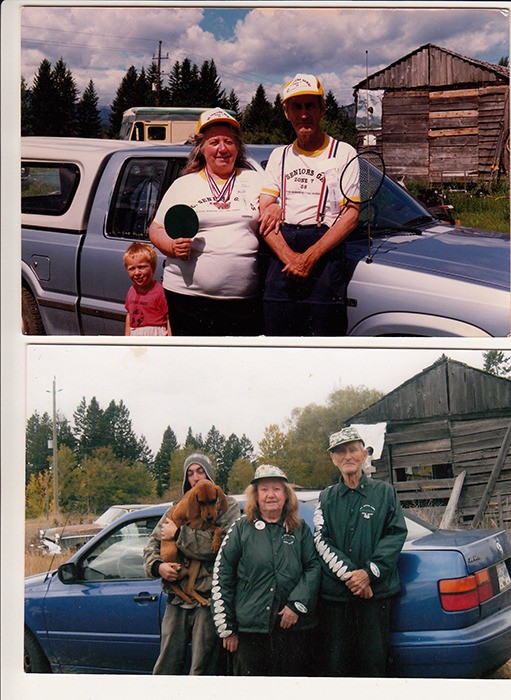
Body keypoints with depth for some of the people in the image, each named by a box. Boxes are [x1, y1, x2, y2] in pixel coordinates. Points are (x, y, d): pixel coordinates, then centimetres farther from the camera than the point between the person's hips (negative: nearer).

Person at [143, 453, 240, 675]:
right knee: (166, 668, 8)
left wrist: (179, 534, -9)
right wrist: (157, 566, -7)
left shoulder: (226, 506, 4)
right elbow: (152, 545, 15)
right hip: (176, 601, 5)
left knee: (202, 669, -2)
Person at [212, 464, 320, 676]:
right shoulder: (241, 529, 5)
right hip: (249, 630, -1)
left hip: (292, 627, 1)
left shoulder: (300, 529, 10)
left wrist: (297, 605, -9)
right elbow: (221, 577, 4)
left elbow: (313, 567, 6)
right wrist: (226, 628, 1)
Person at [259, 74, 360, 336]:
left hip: (326, 255, -3)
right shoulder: (279, 156, 20)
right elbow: (264, 213, 7)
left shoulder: (343, 153, 8)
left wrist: (310, 256, -15)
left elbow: (351, 216, -2)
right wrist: (290, 257, -11)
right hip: (281, 257, 3)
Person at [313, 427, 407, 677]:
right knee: (334, 663, 3)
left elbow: (396, 533, 0)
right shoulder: (327, 498, 12)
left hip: (376, 593, -1)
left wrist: (369, 573, -12)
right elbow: (321, 541, 2)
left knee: (374, 661, 0)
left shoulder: (384, 492, 9)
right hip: (334, 593, 1)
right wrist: (348, 575, -13)